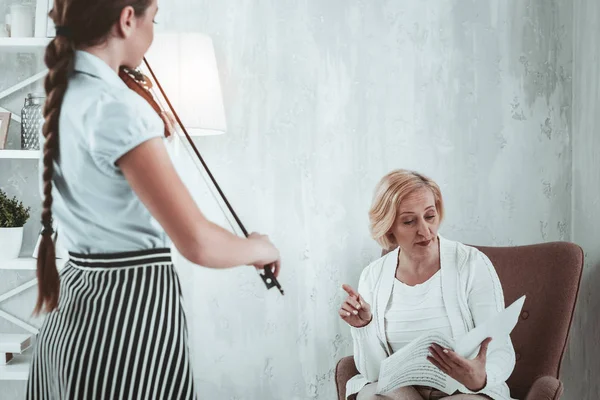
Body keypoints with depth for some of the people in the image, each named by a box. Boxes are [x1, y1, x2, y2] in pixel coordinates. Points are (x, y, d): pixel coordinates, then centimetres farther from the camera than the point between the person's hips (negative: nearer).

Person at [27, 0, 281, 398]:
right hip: (131, 309, -9)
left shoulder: (63, 95, 4)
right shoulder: (116, 105, -22)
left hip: (74, 305, 9)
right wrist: (259, 247, -9)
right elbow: (198, 243, -27)